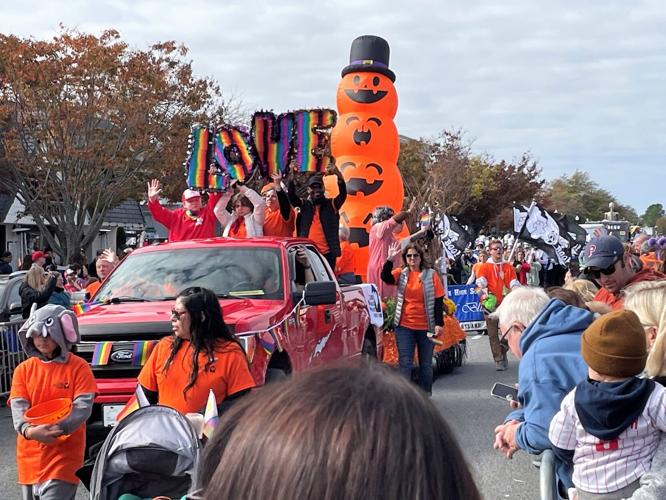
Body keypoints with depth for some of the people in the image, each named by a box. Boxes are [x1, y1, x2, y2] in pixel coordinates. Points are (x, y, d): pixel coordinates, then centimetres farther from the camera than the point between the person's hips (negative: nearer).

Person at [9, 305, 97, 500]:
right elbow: (18, 407, -4)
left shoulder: (78, 367, -5)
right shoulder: (23, 370, 6)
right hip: (30, 454, 5)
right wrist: (28, 430, -25)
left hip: (64, 453, -5)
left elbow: (83, 407, -12)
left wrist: (56, 429, -28)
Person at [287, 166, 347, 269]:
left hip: (327, 253, 0)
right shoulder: (304, 205, 9)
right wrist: (291, 178, -22)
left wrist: (339, 176, -27)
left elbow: (343, 195, -9)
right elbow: (291, 196, -6)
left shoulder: (331, 205, 7)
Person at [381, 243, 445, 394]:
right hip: (404, 325, 0)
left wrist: (439, 323, -9)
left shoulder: (431, 275, 0)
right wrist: (390, 259, -28)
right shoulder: (401, 273, 4)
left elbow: (438, 301, -2)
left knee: (426, 363, 10)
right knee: (405, 362, -3)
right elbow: (385, 277, -15)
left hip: (426, 326, 0)